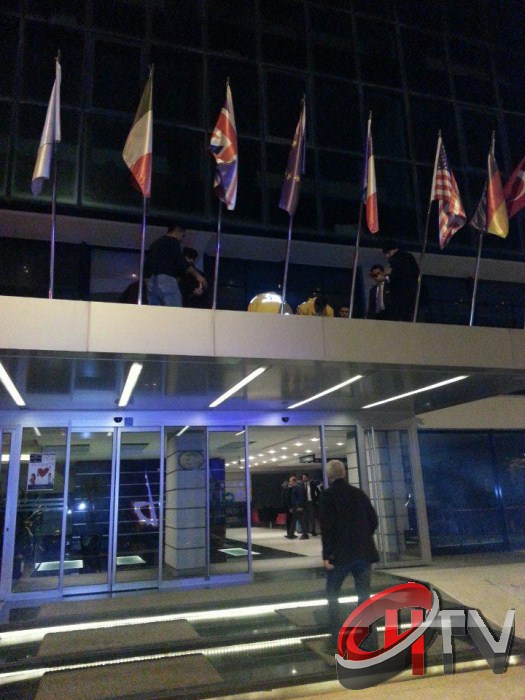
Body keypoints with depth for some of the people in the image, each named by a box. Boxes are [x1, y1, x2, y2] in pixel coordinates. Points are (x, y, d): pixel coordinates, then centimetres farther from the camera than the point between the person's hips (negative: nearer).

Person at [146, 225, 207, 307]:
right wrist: (197, 275, -12)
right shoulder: (172, 241, 3)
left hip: (151, 282, 8)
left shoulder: (155, 243, 28)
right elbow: (180, 261, -10)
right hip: (166, 279, -8)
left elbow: (148, 265, 27)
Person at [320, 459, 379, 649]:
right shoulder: (359, 493, 6)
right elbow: (373, 521, 8)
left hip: (339, 553, -3)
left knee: (332, 595, 12)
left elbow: (326, 526, -13)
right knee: (364, 595, 11)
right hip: (363, 552, 4)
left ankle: (336, 638, 9)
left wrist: (326, 554, -10)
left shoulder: (327, 495, -7)